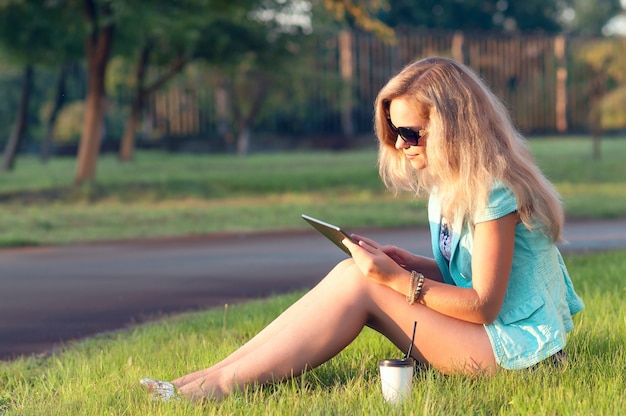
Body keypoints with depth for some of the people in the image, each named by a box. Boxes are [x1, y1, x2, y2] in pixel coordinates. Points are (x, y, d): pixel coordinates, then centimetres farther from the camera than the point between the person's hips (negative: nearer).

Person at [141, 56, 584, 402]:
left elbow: (483, 304, -18)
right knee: (350, 273, -8)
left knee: (359, 285, -18)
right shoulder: (447, 183, 11)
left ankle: (222, 384, -20)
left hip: (515, 344, -9)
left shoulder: (494, 190, -17)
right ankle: (218, 373, -14)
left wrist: (398, 278, -21)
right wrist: (402, 262, -3)